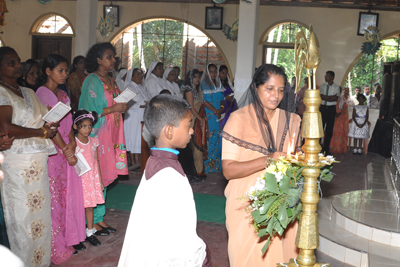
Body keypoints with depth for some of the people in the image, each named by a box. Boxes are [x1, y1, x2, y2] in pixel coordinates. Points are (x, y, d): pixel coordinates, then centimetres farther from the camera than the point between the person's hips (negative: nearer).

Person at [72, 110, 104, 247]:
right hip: (79, 178, -4)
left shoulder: (94, 141, 4)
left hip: (92, 178, 5)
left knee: (90, 206, 12)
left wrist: (100, 180, 13)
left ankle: (90, 232, 23)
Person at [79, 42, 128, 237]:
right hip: (97, 135, -8)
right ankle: (91, 221, 5)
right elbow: (89, 112, -15)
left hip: (111, 134, 8)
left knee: (105, 176, 11)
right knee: (95, 177, -5)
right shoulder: (92, 81, -9)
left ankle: (99, 218, 20)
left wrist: (122, 108, 3)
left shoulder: (111, 81, 16)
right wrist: (113, 109, -17)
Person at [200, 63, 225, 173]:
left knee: (218, 139, 5)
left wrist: (221, 109, -7)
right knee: (209, 139, -7)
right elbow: (204, 100, -11)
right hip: (208, 116, -6)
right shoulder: (204, 84, -3)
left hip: (218, 116, 6)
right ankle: (208, 166, -2)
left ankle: (217, 166, 11)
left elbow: (222, 99, 13)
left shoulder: (218, 84, 16)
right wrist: (215, 111, -12)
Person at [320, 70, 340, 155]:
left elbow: (336, 98, -11)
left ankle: (326, 148, 12)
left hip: (331, 109, -1)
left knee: (329, 129, 3)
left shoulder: (336, 87, 2)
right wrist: (331, 97, -12)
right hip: (323, 108, 1)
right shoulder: (323, 86, 7)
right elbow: (321, 96, -7)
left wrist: (325, 98, -12)